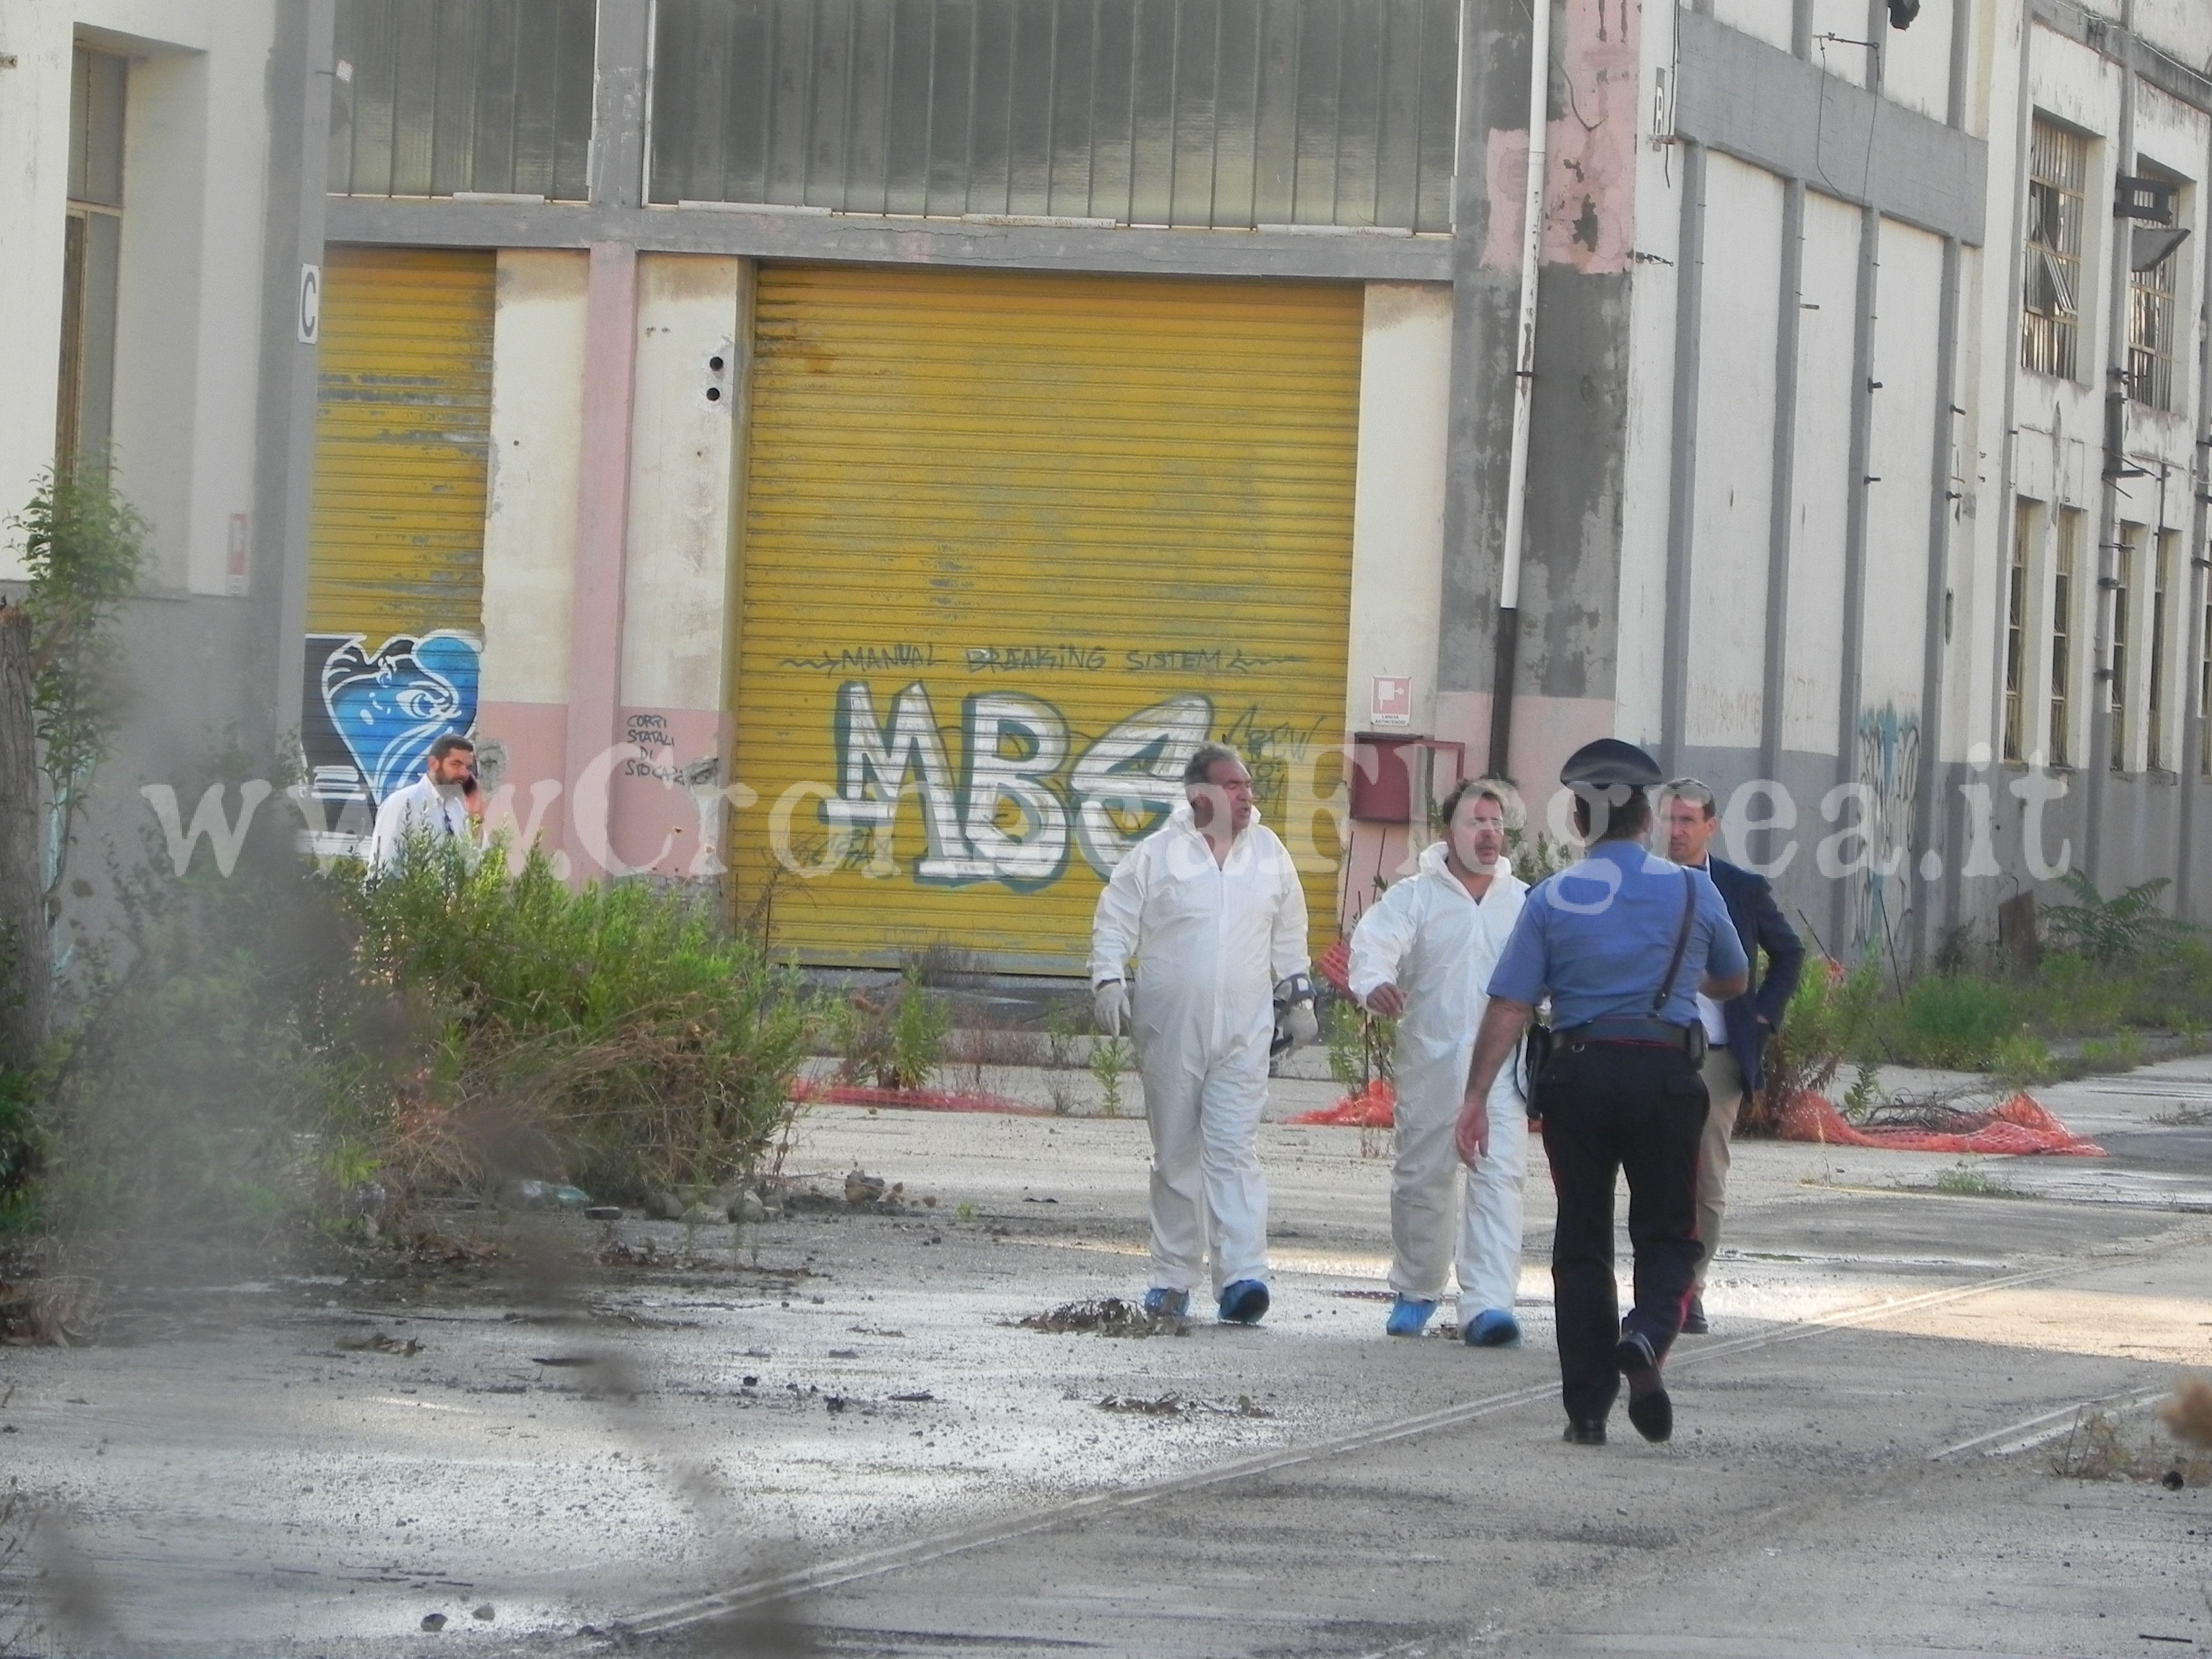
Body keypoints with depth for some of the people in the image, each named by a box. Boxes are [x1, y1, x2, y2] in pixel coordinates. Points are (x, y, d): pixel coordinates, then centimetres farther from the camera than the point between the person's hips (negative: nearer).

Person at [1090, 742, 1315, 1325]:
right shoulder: (1157, 855, 0)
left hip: (1244, 1033, 1)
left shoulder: (1269, 854, 9)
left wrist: (1297, 996, 19)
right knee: (1175, 1156, 6)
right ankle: (1172, 1278, 14)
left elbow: (1289, 933, 19)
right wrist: (1108, 979, -11)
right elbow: (1114, 919, 2)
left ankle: (1241, 1275, -19)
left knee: (1234, 1150, -11)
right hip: (1170, 1030, -1)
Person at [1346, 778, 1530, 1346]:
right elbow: (1376, 941, -13)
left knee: (1499, 1179, -13)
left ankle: (1488, 1305, -19)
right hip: (1429, 1065, 0)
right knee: (1421, 1180, 8)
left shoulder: (1526, 903, 11)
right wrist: (1374, 982, -36)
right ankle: (1416, 1290, 29)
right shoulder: (1414, 897, 4)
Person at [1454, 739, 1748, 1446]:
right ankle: (1646, 1336, -22)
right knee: (1666, 1233, 9)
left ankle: (1587, 1407, 7)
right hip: (1664, 1072, 0)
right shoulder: (1694, 892, 4)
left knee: (1582, 1238, 9)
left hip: (1577, 1073, 1)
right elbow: (1734, 982, 21)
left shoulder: (1552, 898, 1)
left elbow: (1509, 1006, -5)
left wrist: (1476, 1095, -3)